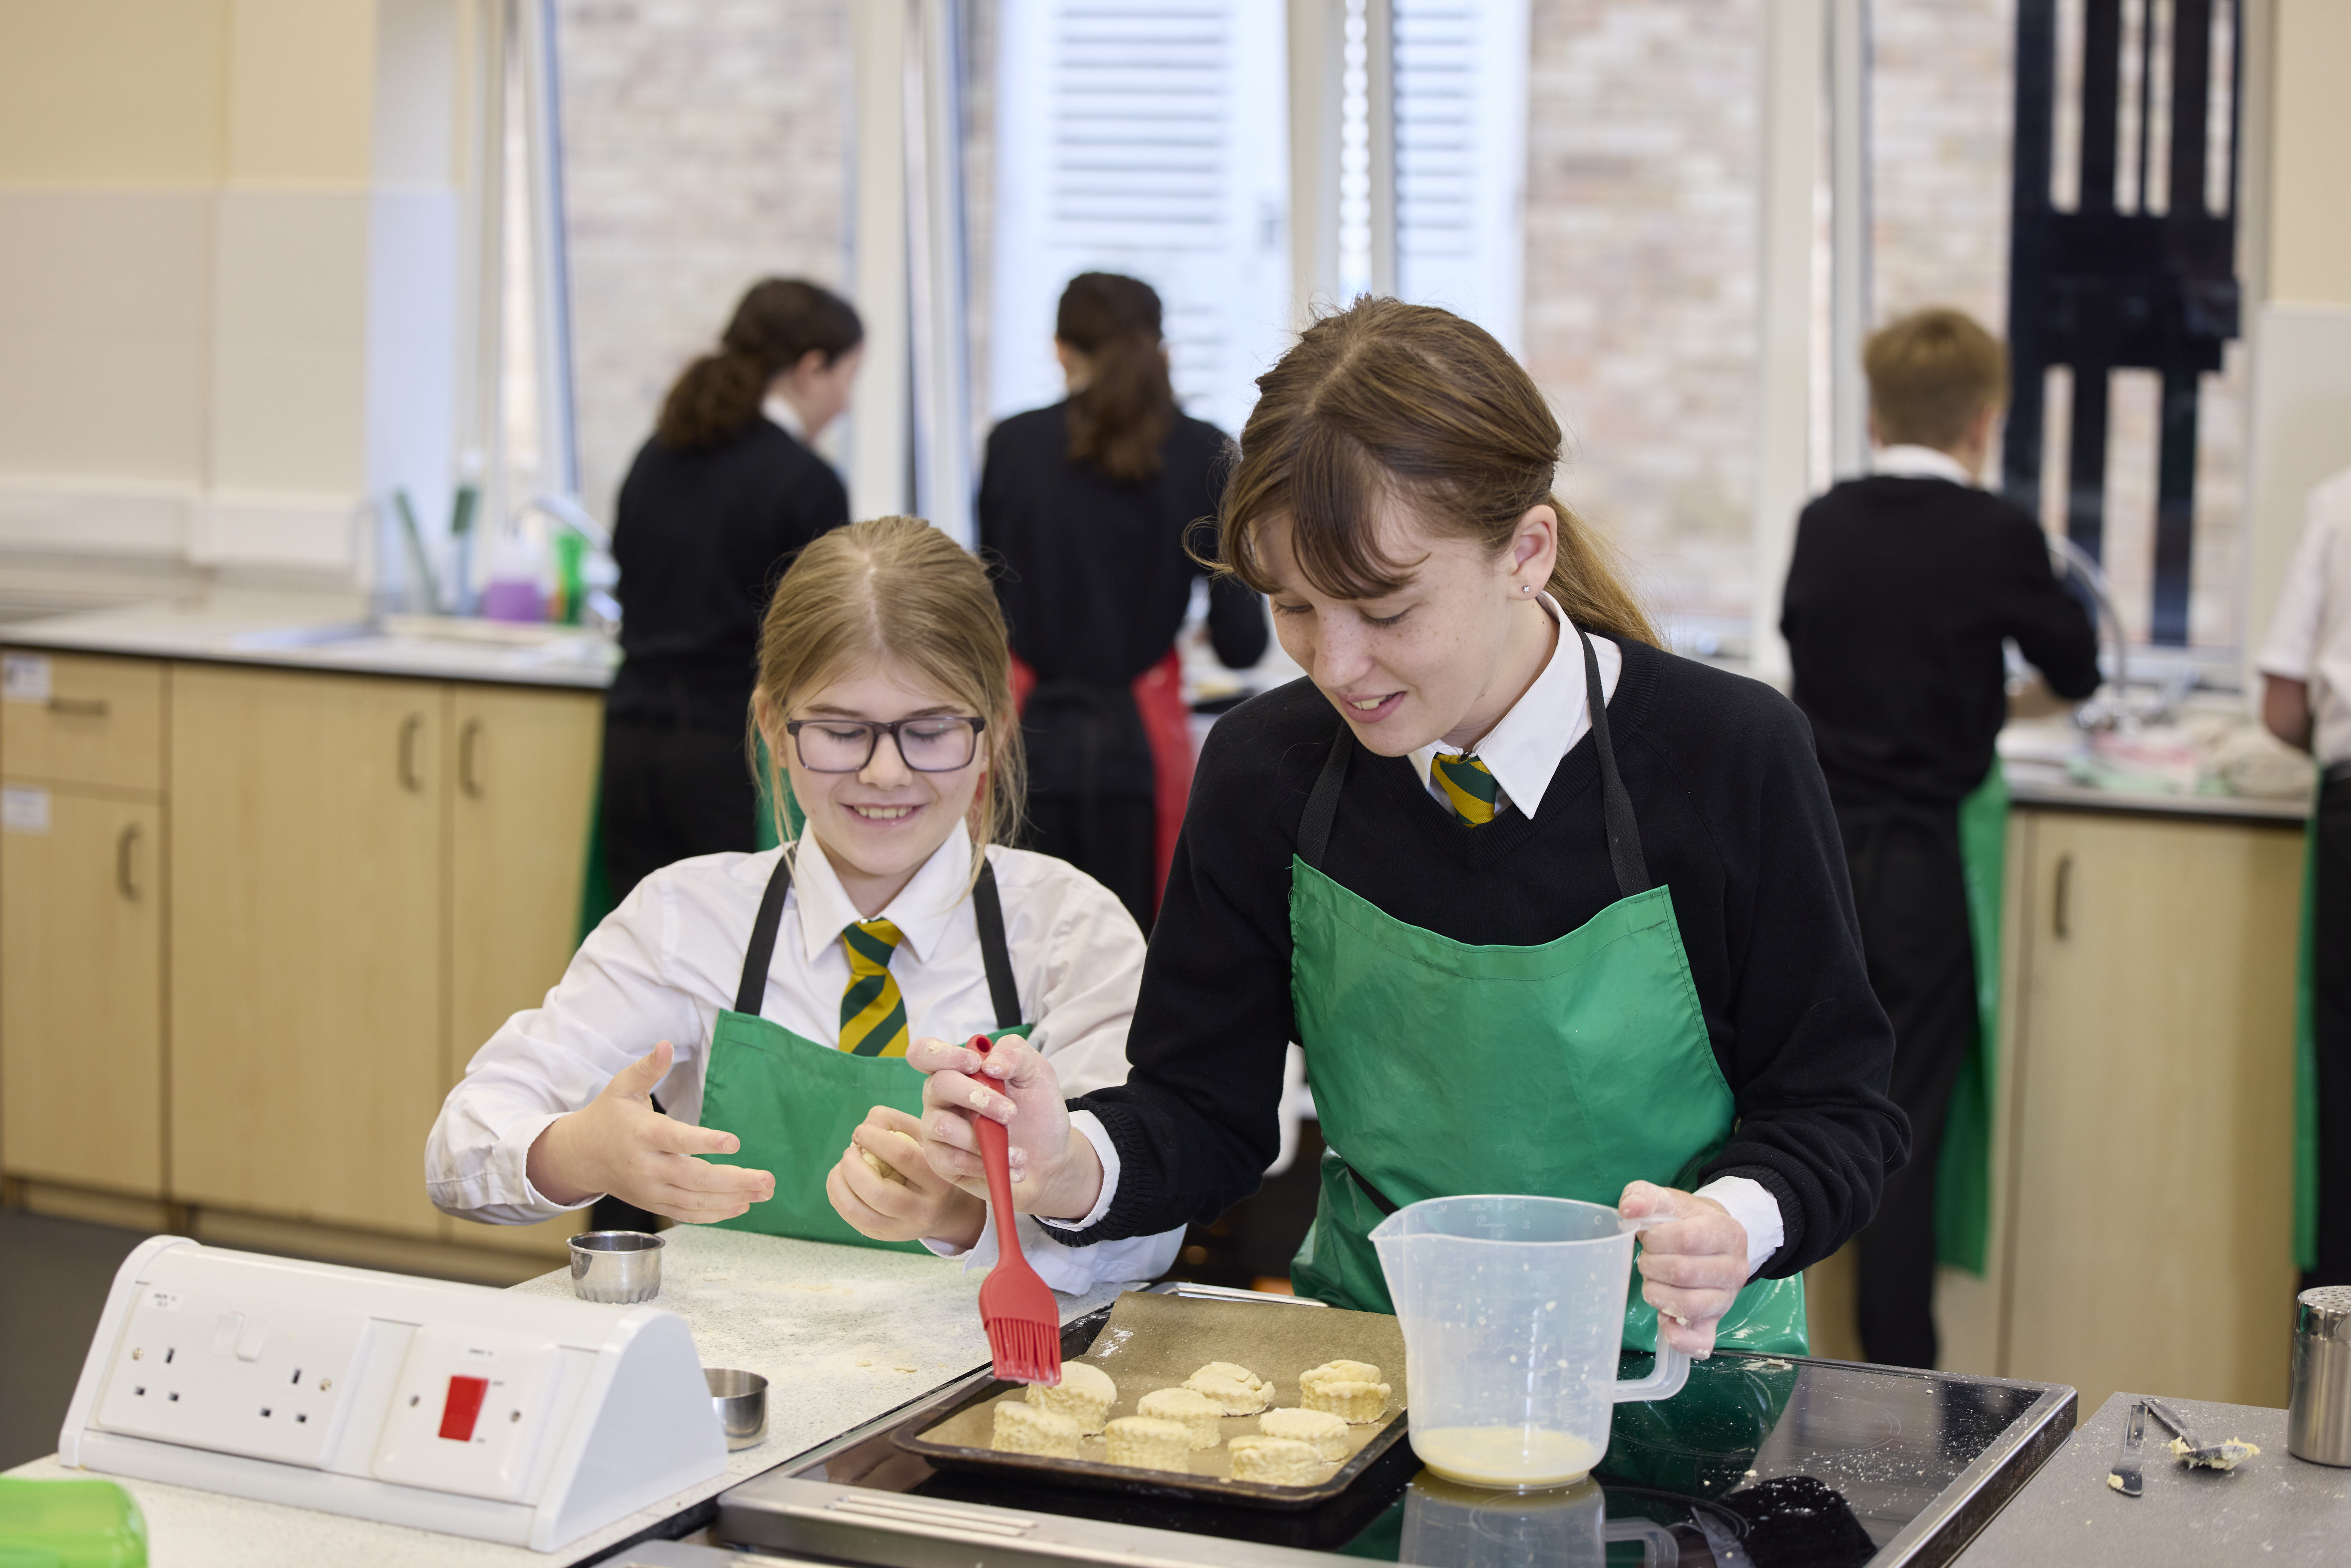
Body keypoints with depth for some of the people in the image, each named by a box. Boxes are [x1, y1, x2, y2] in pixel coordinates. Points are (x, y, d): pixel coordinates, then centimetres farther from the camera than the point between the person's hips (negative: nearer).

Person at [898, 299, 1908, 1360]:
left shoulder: (1731, 756, -11)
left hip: (1673, 1358, -2)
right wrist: (1069, 1164, -19)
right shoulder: (1265, 768, -2)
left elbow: (1834, 1108, -4)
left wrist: (1736, 1224, -26)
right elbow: (1204, 1110, 3)